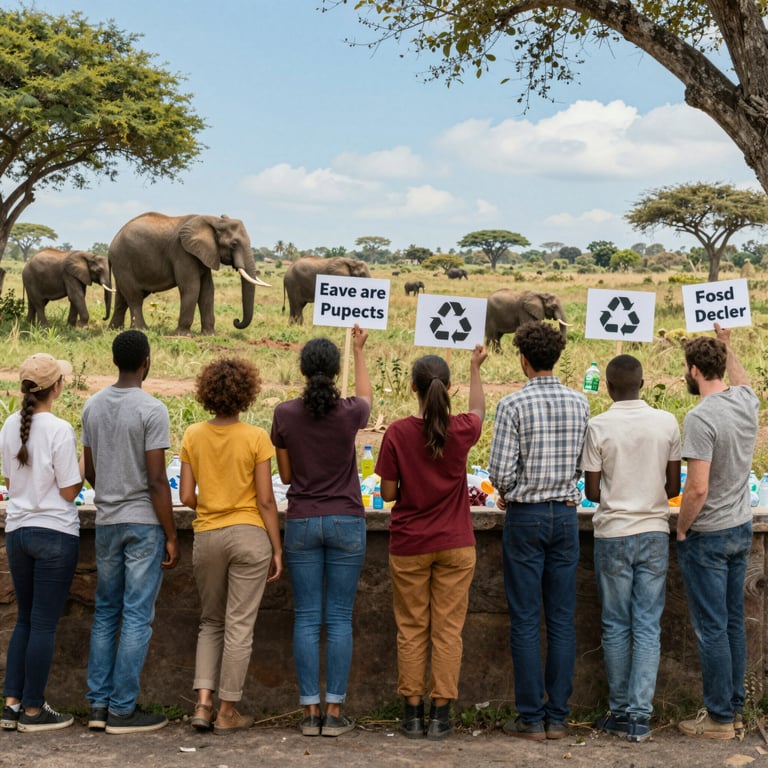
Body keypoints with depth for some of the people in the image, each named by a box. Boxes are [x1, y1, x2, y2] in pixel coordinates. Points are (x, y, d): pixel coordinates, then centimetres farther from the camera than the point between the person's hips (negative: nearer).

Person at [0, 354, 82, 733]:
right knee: (44, 624, 2)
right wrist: (84, 469, 4)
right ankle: (33, 711, 8)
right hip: (55, 534, -6)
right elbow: (69, 491, -12)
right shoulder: (60, 430, -15)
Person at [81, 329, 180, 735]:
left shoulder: (92, 406, 6)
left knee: (105, 614, 13)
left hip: (106, 522, 6)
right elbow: (157, 481, -15)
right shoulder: (152, 410, -13)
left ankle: (99, 704, 14)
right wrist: (171, 535, -9)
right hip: (144, 522, -6)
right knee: (137, 617, -1)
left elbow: (89, 470, 13)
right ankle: (123, 710, 2)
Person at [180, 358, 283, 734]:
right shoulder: (256, 438, -9)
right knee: (239, 626, 5)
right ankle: (227, 711, 10)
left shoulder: (193, 436, 0)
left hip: (206, 537, 3)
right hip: (249, 535, -3)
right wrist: (276, 549, 0)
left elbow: (186, 496, 1)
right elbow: (265, 500, -8)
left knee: (211, 623, 17)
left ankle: (203, 703, 6)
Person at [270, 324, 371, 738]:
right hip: (346, 522, -1)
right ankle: (334, 711, 3)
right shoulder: (350, 412, -7)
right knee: (339, 619, 3)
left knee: (306, 619, 4)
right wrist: (359, 351, 31)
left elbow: (285, 475, 4)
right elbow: (365, 397, 20)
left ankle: (310, 712, 4)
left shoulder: (285, 414, -5)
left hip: (302, 523, 1)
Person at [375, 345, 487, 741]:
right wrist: (475, 367, 31)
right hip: (455, 545, 1)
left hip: (408, 546, -1)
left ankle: (414, 713, 11)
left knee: (411, 630, 8)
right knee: (448, 630, 5)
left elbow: (388, 493, -7)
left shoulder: (397, 433, -12)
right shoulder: (461, 430, -7)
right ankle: (440, 714, 7)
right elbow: (478, 411, 18)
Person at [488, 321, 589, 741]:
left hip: (525, 517, -4)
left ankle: (531, 717, 4)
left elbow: (500, 471, -14)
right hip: (566, 515, 4)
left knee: (525, 620, 2)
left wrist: (508, 494, 7)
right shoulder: (579, 403, 3)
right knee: (562, 619, 8)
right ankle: (558, 716, 11)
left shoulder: (513, 404, -11)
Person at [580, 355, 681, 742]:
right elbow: (674, 487, 4)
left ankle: (621, 714, 14)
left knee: (616, 626, 8)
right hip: (655, 533, 2)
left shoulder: (598, 426, -8)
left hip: (613, 535, -1)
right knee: (648, 627, 4)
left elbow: (592, 492, -4)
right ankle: (641, 717, 1)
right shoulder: (667, 423, -2)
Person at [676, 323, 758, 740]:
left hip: (708, 535, -8)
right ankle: (734, 706, 24)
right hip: (742, 531, 8)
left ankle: (719, 717, 7)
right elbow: (741, 380, 29)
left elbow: (698, 488, -25)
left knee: (712, 628, 0)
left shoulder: (701, 417, -22)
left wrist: (682, 530, -11)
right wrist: (727, 347, 41)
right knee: (734, 623, 15)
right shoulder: (746, 403, 1)